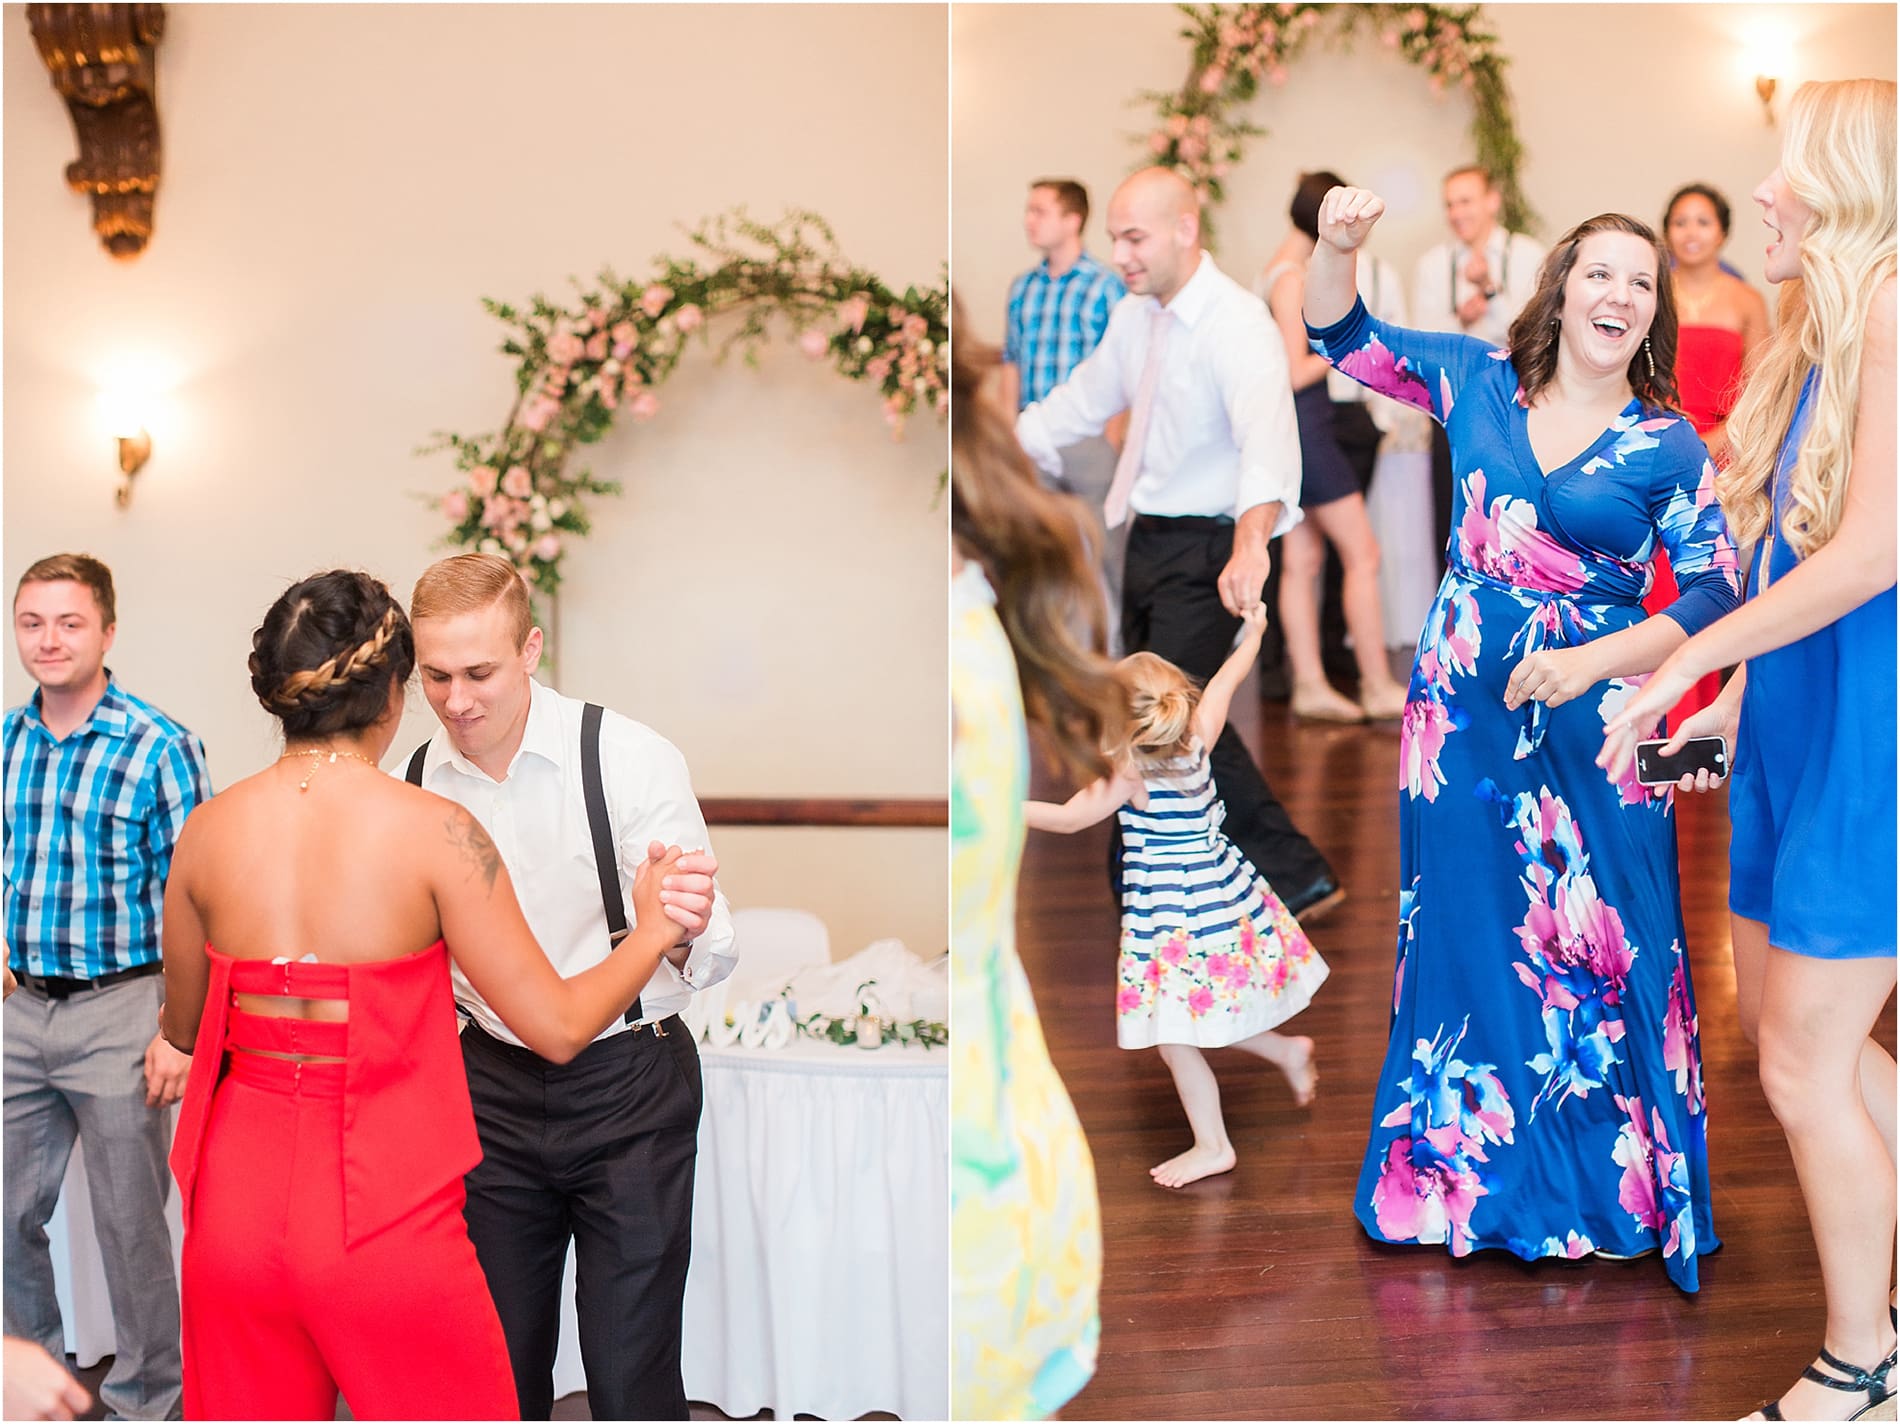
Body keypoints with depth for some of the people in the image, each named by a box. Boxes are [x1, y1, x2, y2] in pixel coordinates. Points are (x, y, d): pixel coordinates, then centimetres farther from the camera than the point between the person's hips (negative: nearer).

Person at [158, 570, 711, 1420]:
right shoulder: (434, 831, -12)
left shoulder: (208, 830, -1)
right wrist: (654, 932, 7)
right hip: (384, 1213, -4)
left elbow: (183, 1029, 12)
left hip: (237, 1207, 4)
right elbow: (558, 1026, -9)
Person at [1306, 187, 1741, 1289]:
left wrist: (1592, 661, -22)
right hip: (1464, 713, 3)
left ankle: (1614, 1194, 16)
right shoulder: (1480, 381, 3)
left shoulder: (1669, 447, -4)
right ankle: (1459, 1178, 28)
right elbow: (1342, 336, 8)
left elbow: (1715, 593, -8)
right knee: (1462, 934, 12)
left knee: (1600, 950, -1)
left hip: (1590, 732, -3)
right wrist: (1340, 244, -12)